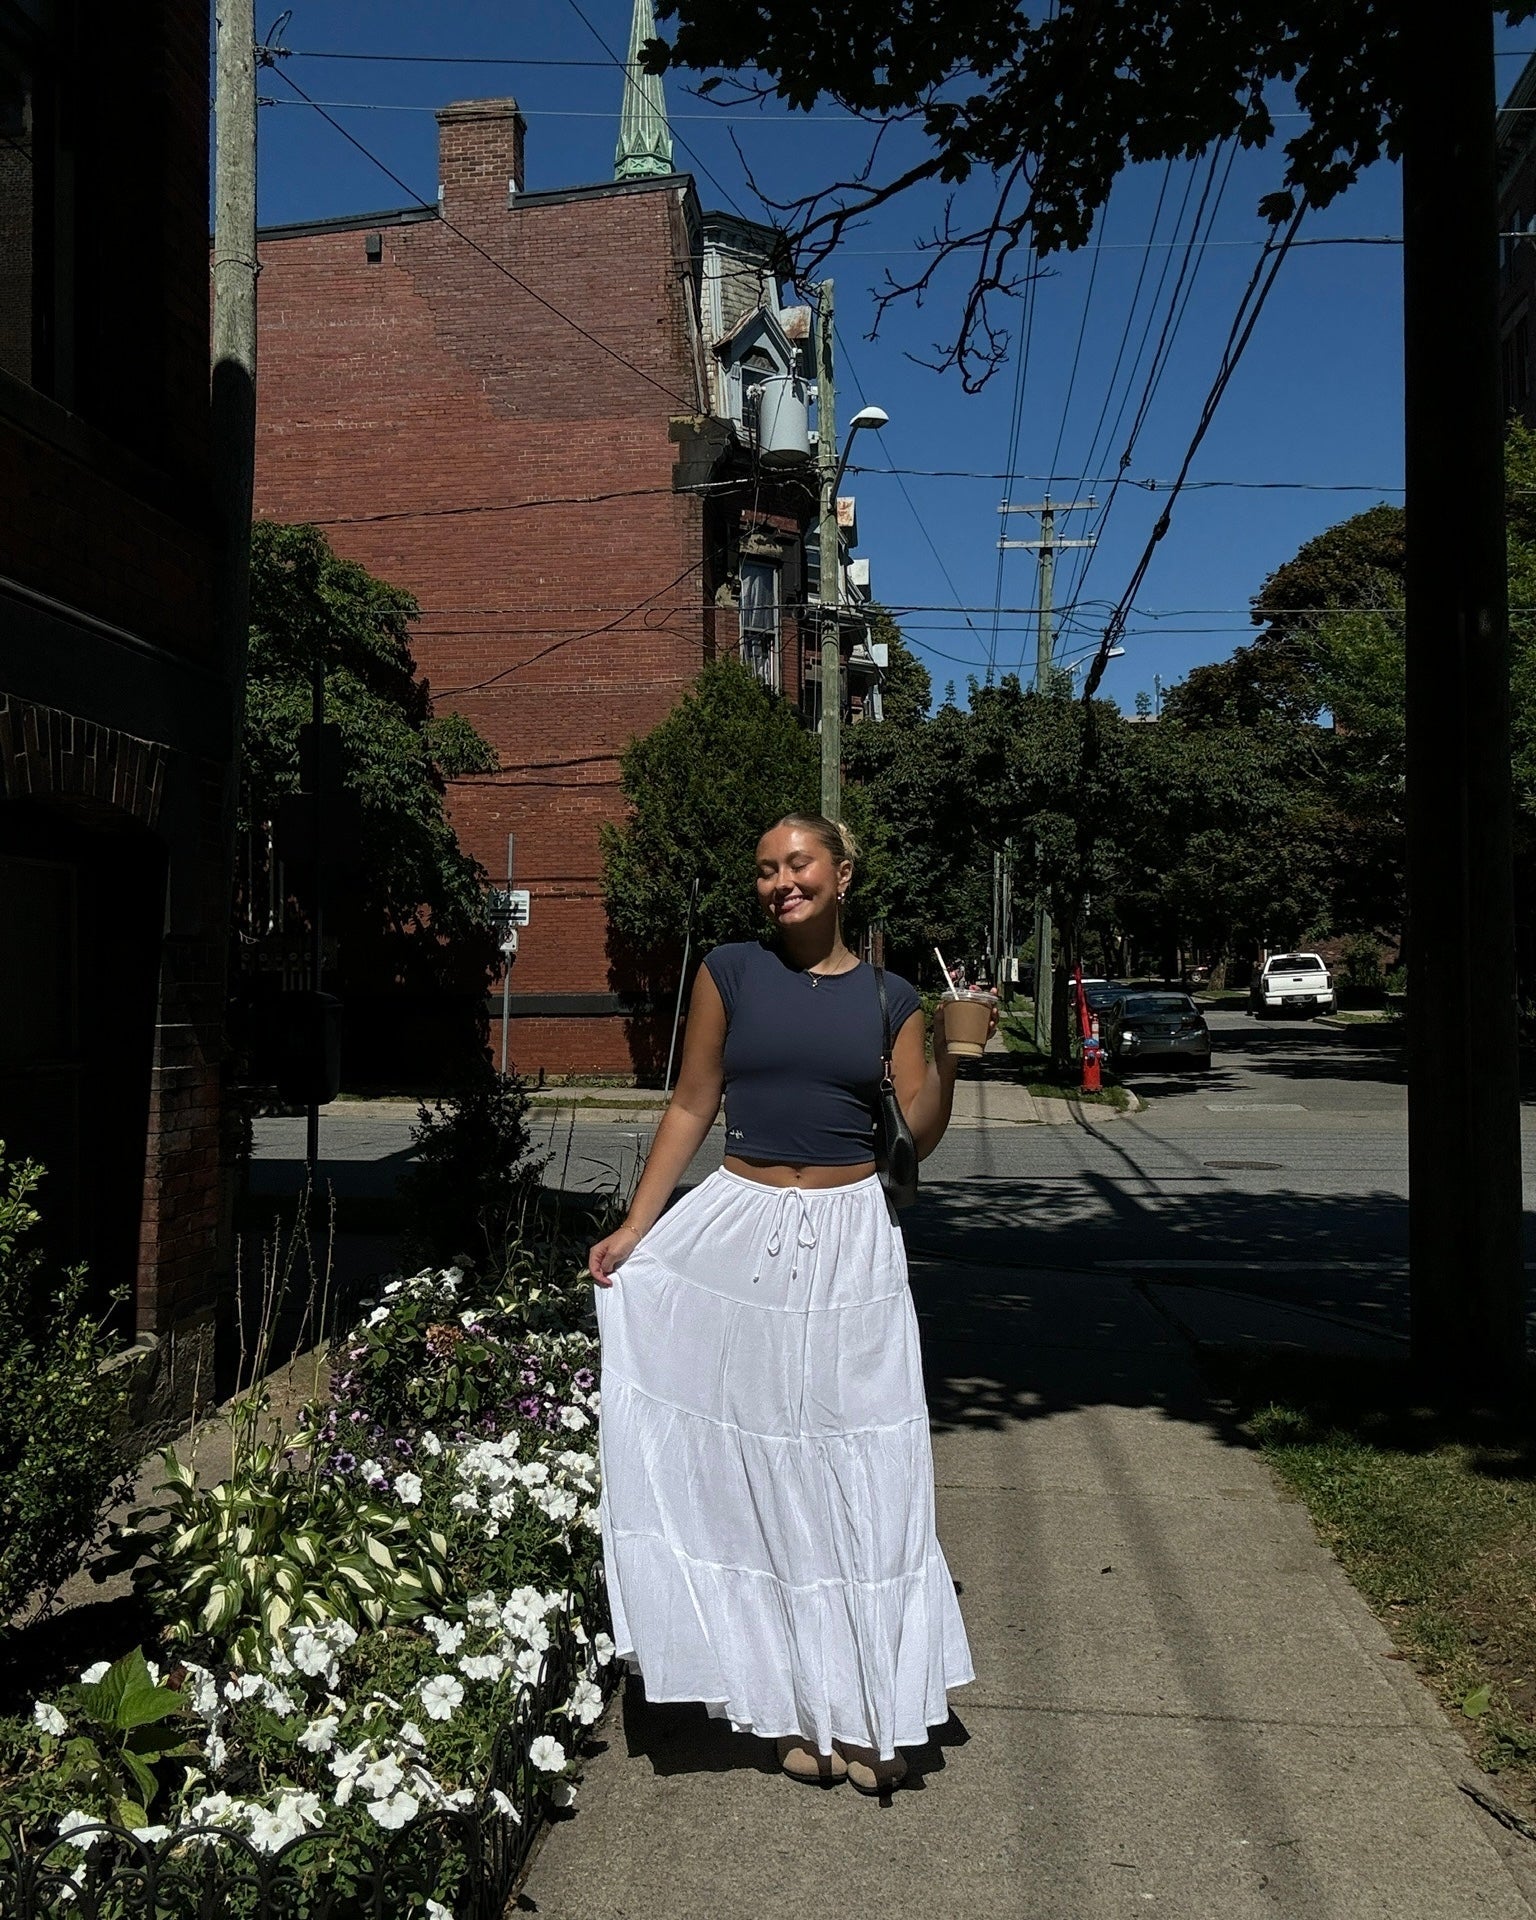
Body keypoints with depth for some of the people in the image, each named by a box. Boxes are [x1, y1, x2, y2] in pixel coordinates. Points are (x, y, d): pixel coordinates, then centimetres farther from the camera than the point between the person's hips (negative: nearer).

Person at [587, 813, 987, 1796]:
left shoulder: (889, 996, 4)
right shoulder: (731, 972, 0)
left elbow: (922, 1132, 1)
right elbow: (692, 1106, 3)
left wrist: (949, 1049, -16)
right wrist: (635, 1228, -2)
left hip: (851, 1242, 1)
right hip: (742, 1230, 0)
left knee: (862, 1473, 4)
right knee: (755, 1467, 5)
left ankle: (870, 1712, 19)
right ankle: (800, 1708, 22)